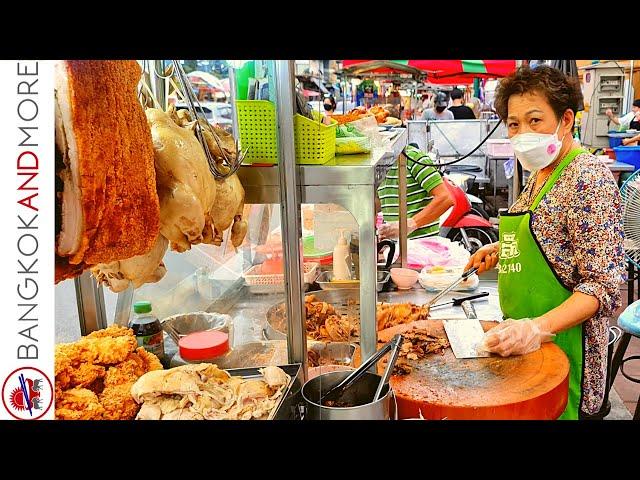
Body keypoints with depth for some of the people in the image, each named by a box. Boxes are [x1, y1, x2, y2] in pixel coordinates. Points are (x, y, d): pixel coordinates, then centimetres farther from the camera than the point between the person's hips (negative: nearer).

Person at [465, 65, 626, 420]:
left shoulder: (589, 178, -18)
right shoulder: (539, 174, 8)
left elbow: (603, 285, -23)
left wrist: (539, 327, -34)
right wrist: (502, 249, 7)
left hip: (559, 339, -8)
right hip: (520, 336, 8)